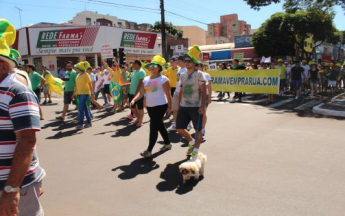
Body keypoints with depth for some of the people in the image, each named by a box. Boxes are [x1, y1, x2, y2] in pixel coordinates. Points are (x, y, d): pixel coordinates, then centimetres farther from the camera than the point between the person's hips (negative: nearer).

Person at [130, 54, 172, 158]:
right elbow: (141, 92, 4)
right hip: (150, 106, 7)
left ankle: (149, 150, -6)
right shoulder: (146, 79, 9)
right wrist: (134, 100, -12)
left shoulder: (163, 79, -9)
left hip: (160, 106, -7)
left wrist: (169, 107, -11)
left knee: (153, 127, -9)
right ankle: (167, 143, 35)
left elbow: (168, 94, -9)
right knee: (159, 126, 18)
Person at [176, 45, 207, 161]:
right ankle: (191, 142, 33)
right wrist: (179, 105, 13)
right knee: (179, 128, 6)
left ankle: (196, 151, 22)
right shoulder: (182, 75, 9)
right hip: (183, 107, 6)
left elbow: (203, 92, -11)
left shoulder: (199, 74, -8)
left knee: (198, 130, 5)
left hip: (196, 107, -6)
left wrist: (203, 106, -18)